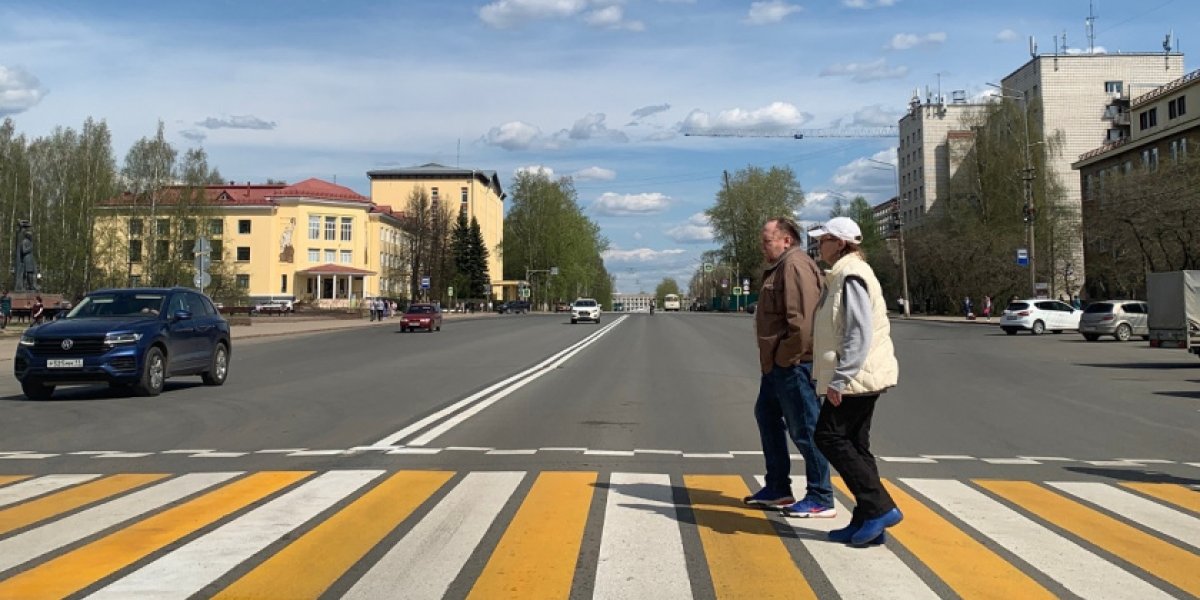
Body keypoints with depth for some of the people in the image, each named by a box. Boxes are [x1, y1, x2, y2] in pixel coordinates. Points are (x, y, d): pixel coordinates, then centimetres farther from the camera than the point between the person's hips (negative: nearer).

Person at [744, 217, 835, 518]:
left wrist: (787, 357, -21)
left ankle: (821, 499, 6)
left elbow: (802, 318, -26)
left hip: (793, 365, -12)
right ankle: (777, 488, 31)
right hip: (777, 364, 12)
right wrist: (773, 358, 16)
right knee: (767, 415, 20)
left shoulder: (795, 266, -16)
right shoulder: (780, 267, 18)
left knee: (804, 428, -4)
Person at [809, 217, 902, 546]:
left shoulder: (851, 276, -16)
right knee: (854, 444, 11)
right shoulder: (844, 274, 16)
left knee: (829, 436, -6)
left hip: (855, 376, -10)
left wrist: (839, 379, -24)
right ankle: (867, 520, 15)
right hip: (859, 377, 10)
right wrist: (837, 376, 22)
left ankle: (880, 507, -3)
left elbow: (859, 334, -23)